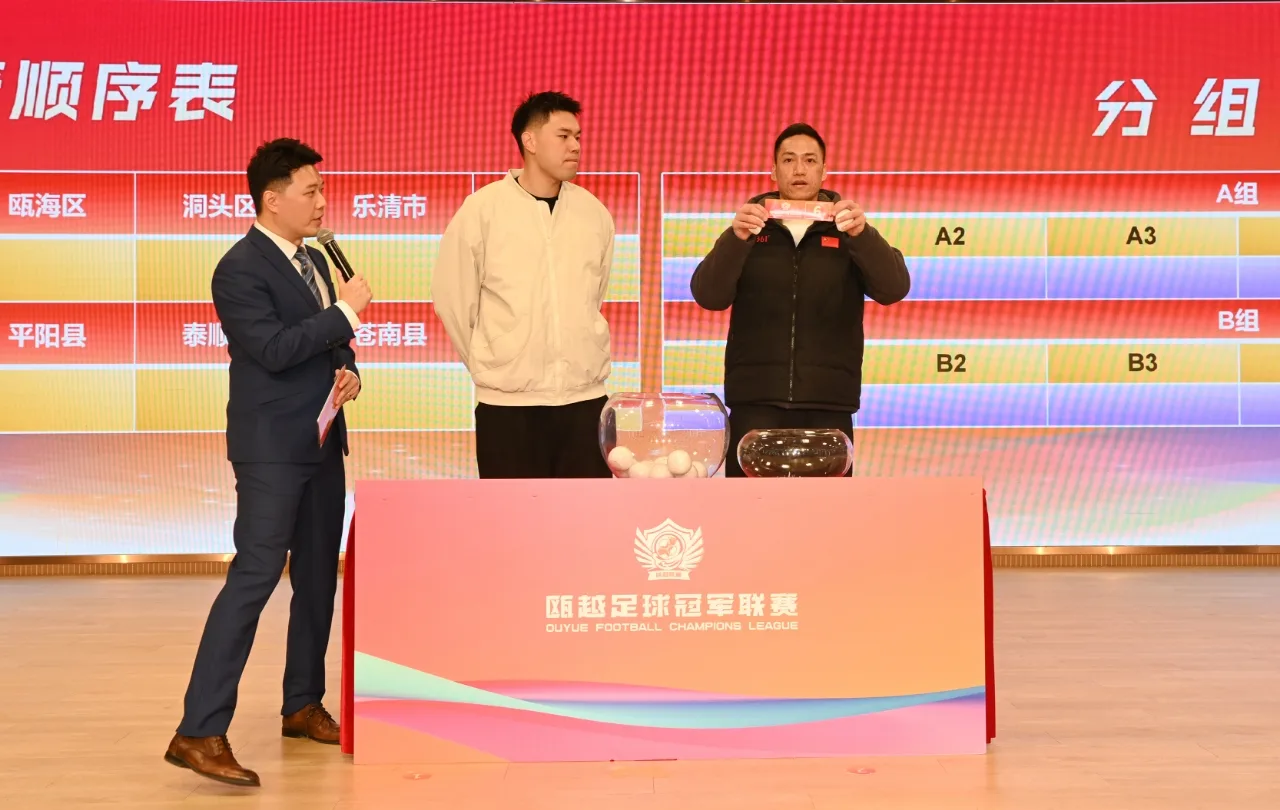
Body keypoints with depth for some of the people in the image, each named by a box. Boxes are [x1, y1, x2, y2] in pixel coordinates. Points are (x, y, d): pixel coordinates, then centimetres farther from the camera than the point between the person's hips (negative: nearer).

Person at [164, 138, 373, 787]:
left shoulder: (313, 259, 14)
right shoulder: (240, 269, -12)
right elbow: (275, 349, -23)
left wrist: (349, 372, 1)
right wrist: (346, 311, -18)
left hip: (322, 442, 9)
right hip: (272, 447, -9)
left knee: (319, 576, 14)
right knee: (253, 577, -14)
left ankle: (303, 706, 27)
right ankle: (199, 733, -13)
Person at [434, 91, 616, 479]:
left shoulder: (594, 212, 5)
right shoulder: (482, 209, -5)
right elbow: (452, 298, 2)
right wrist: (489, 365, 8)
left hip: (585, 397, 3)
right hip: (508, 402, -3)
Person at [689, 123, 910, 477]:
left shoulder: (847, 231, 9)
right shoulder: (750, 229, 9)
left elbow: (894, 288, -6)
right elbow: (708, 296, -5)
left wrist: (863, 234, -24)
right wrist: (735, 238, -23)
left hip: (828, 402, 0)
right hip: (755, 400, 0)